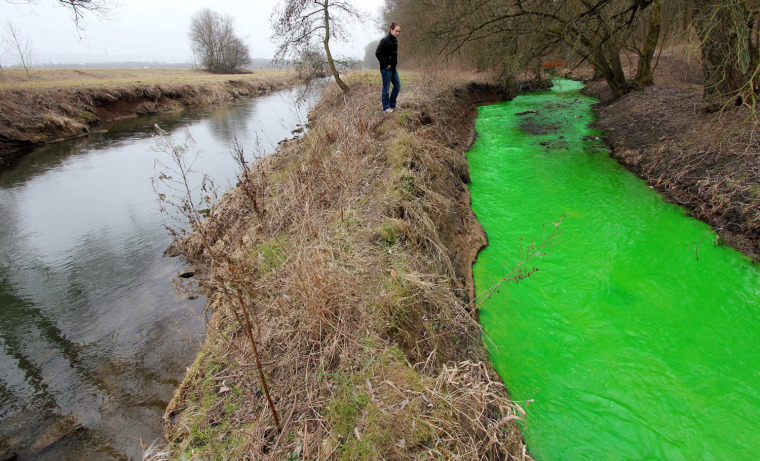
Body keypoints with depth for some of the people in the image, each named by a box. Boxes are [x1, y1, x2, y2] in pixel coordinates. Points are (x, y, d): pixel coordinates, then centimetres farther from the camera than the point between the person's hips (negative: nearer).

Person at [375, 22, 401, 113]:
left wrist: (393, 64, 11)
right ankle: (386, 107, 13)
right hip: (386, 69, -9)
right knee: (386, 88, 1)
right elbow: (378, 53, -19)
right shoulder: (385, 41, -15)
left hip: (393, 68, 9)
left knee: (398, 86, 12)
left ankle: (392, 105, 25)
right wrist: (386, 64, -17)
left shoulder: (395, 41, 10)